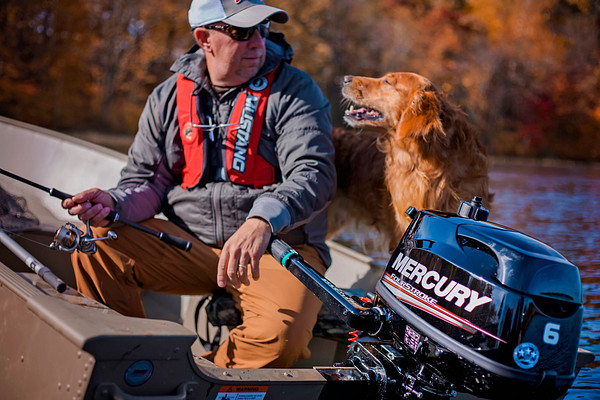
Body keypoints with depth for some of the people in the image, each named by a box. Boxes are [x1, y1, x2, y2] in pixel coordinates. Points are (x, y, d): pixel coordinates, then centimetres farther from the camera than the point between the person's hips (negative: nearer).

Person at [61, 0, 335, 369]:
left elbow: (314, 174, -19)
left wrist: (264, 219, -40)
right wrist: (114, 203, -13)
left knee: (284, 332, -33)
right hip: (187, 242, 4)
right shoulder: (169, 97, 8)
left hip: (277, 248, -3)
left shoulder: (294, 90, -5)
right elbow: (148, 182, 12)